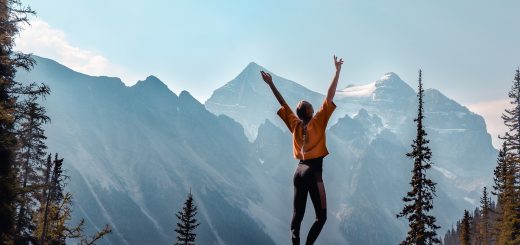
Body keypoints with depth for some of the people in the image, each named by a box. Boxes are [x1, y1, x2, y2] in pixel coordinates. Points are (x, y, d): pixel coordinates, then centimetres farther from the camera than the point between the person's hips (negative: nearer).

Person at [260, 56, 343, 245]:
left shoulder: (295, 124, 5)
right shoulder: (318, 122, -7)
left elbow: (283, 103, 14)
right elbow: (330, 96, -9)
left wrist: (271, 85, 22)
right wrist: (337, 71, -7)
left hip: (299, 171, 6)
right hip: (314, 172, -6)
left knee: (297, 215, 8)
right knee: (321, 216, -1)